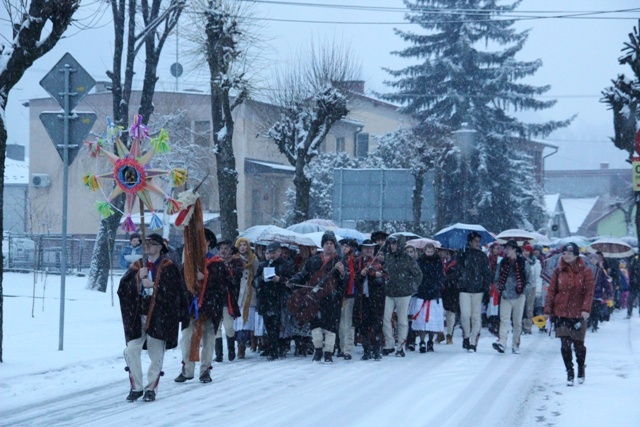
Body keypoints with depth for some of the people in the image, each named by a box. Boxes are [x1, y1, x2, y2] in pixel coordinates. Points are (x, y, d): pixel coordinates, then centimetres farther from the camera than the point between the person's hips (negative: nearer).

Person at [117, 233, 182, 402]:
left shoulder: (168, 268, 1)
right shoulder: (137, 266, 14)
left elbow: (175, 290, -11)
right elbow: (123, 288, 4)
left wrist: (154, 286, -16)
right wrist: (138, 278, -11)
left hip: (158, 317, -3)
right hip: (138, 316, 4)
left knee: (156, 354, 1)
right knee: (131, 350, -5)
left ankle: (151, 389, 12)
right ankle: (136, 387, 6)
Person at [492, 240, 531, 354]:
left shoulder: (523, 263, -1)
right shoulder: (503, 263, 9)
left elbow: (529, 280, 0)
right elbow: (497, 278, 17)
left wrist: (523, 291, -8)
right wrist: (500, 289, 4)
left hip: (518, 297, -2)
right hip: (505, 296, 2)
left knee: (517, 322, 5)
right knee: (504, 320, -9)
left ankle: (516, 345, 11)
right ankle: (501, 343, -19)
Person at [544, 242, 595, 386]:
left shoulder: (585, 271, -2)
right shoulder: (558, 271, 3)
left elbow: (589, 291, -6)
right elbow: (551, 291, 5)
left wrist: (586, 309, -18)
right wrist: (548, 310, 0)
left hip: (578, 314, -1)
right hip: (561, 313, 1)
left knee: (578, 344, 6)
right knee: (565, 345, -3)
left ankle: (581, 369, 30)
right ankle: (570, 373, 9)